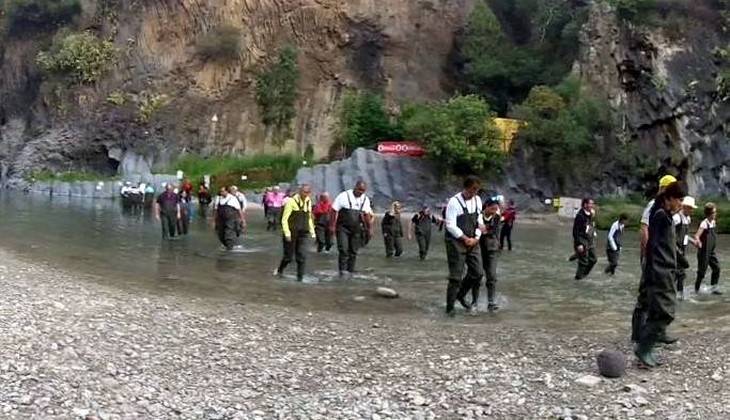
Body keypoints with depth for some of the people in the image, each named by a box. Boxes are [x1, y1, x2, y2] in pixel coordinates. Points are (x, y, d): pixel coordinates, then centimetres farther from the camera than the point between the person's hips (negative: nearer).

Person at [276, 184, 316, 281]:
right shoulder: (292, 201, -12)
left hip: (303, 233, 5)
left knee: (302, 256, -2)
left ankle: (300, 276, 7)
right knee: (289, 256, 4)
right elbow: (284, 219, -12)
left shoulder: (308, 202, 8)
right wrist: (287, 233, -19)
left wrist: (312, 231, 13)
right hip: (291, 234, -5)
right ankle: (280, 270, 31)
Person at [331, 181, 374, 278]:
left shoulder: (365, 200, 6)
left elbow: (367, 215, 12)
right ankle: (343, 270, -8)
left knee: (353, 251, 6)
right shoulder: (343, 196, -8)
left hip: (356, 229, 4)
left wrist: (370, 229, 9)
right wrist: (332, 226, -11)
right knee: (343, 249, -12)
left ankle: (350, 271, 16)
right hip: (343, 228, -4)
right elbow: (335, 212, -8)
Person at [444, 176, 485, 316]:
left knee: (477, 273, 8)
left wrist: (476, 238, -2)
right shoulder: (454, 202, -14)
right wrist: (465, 239, -14)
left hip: (472, 242, 7)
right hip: (456, 242, -7)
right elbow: (450, 226, -16)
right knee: (456, 276, -5)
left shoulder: (477, 200, 7)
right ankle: (450, 307, 8)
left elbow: (479, 221, 13)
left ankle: (460, 295, 31)